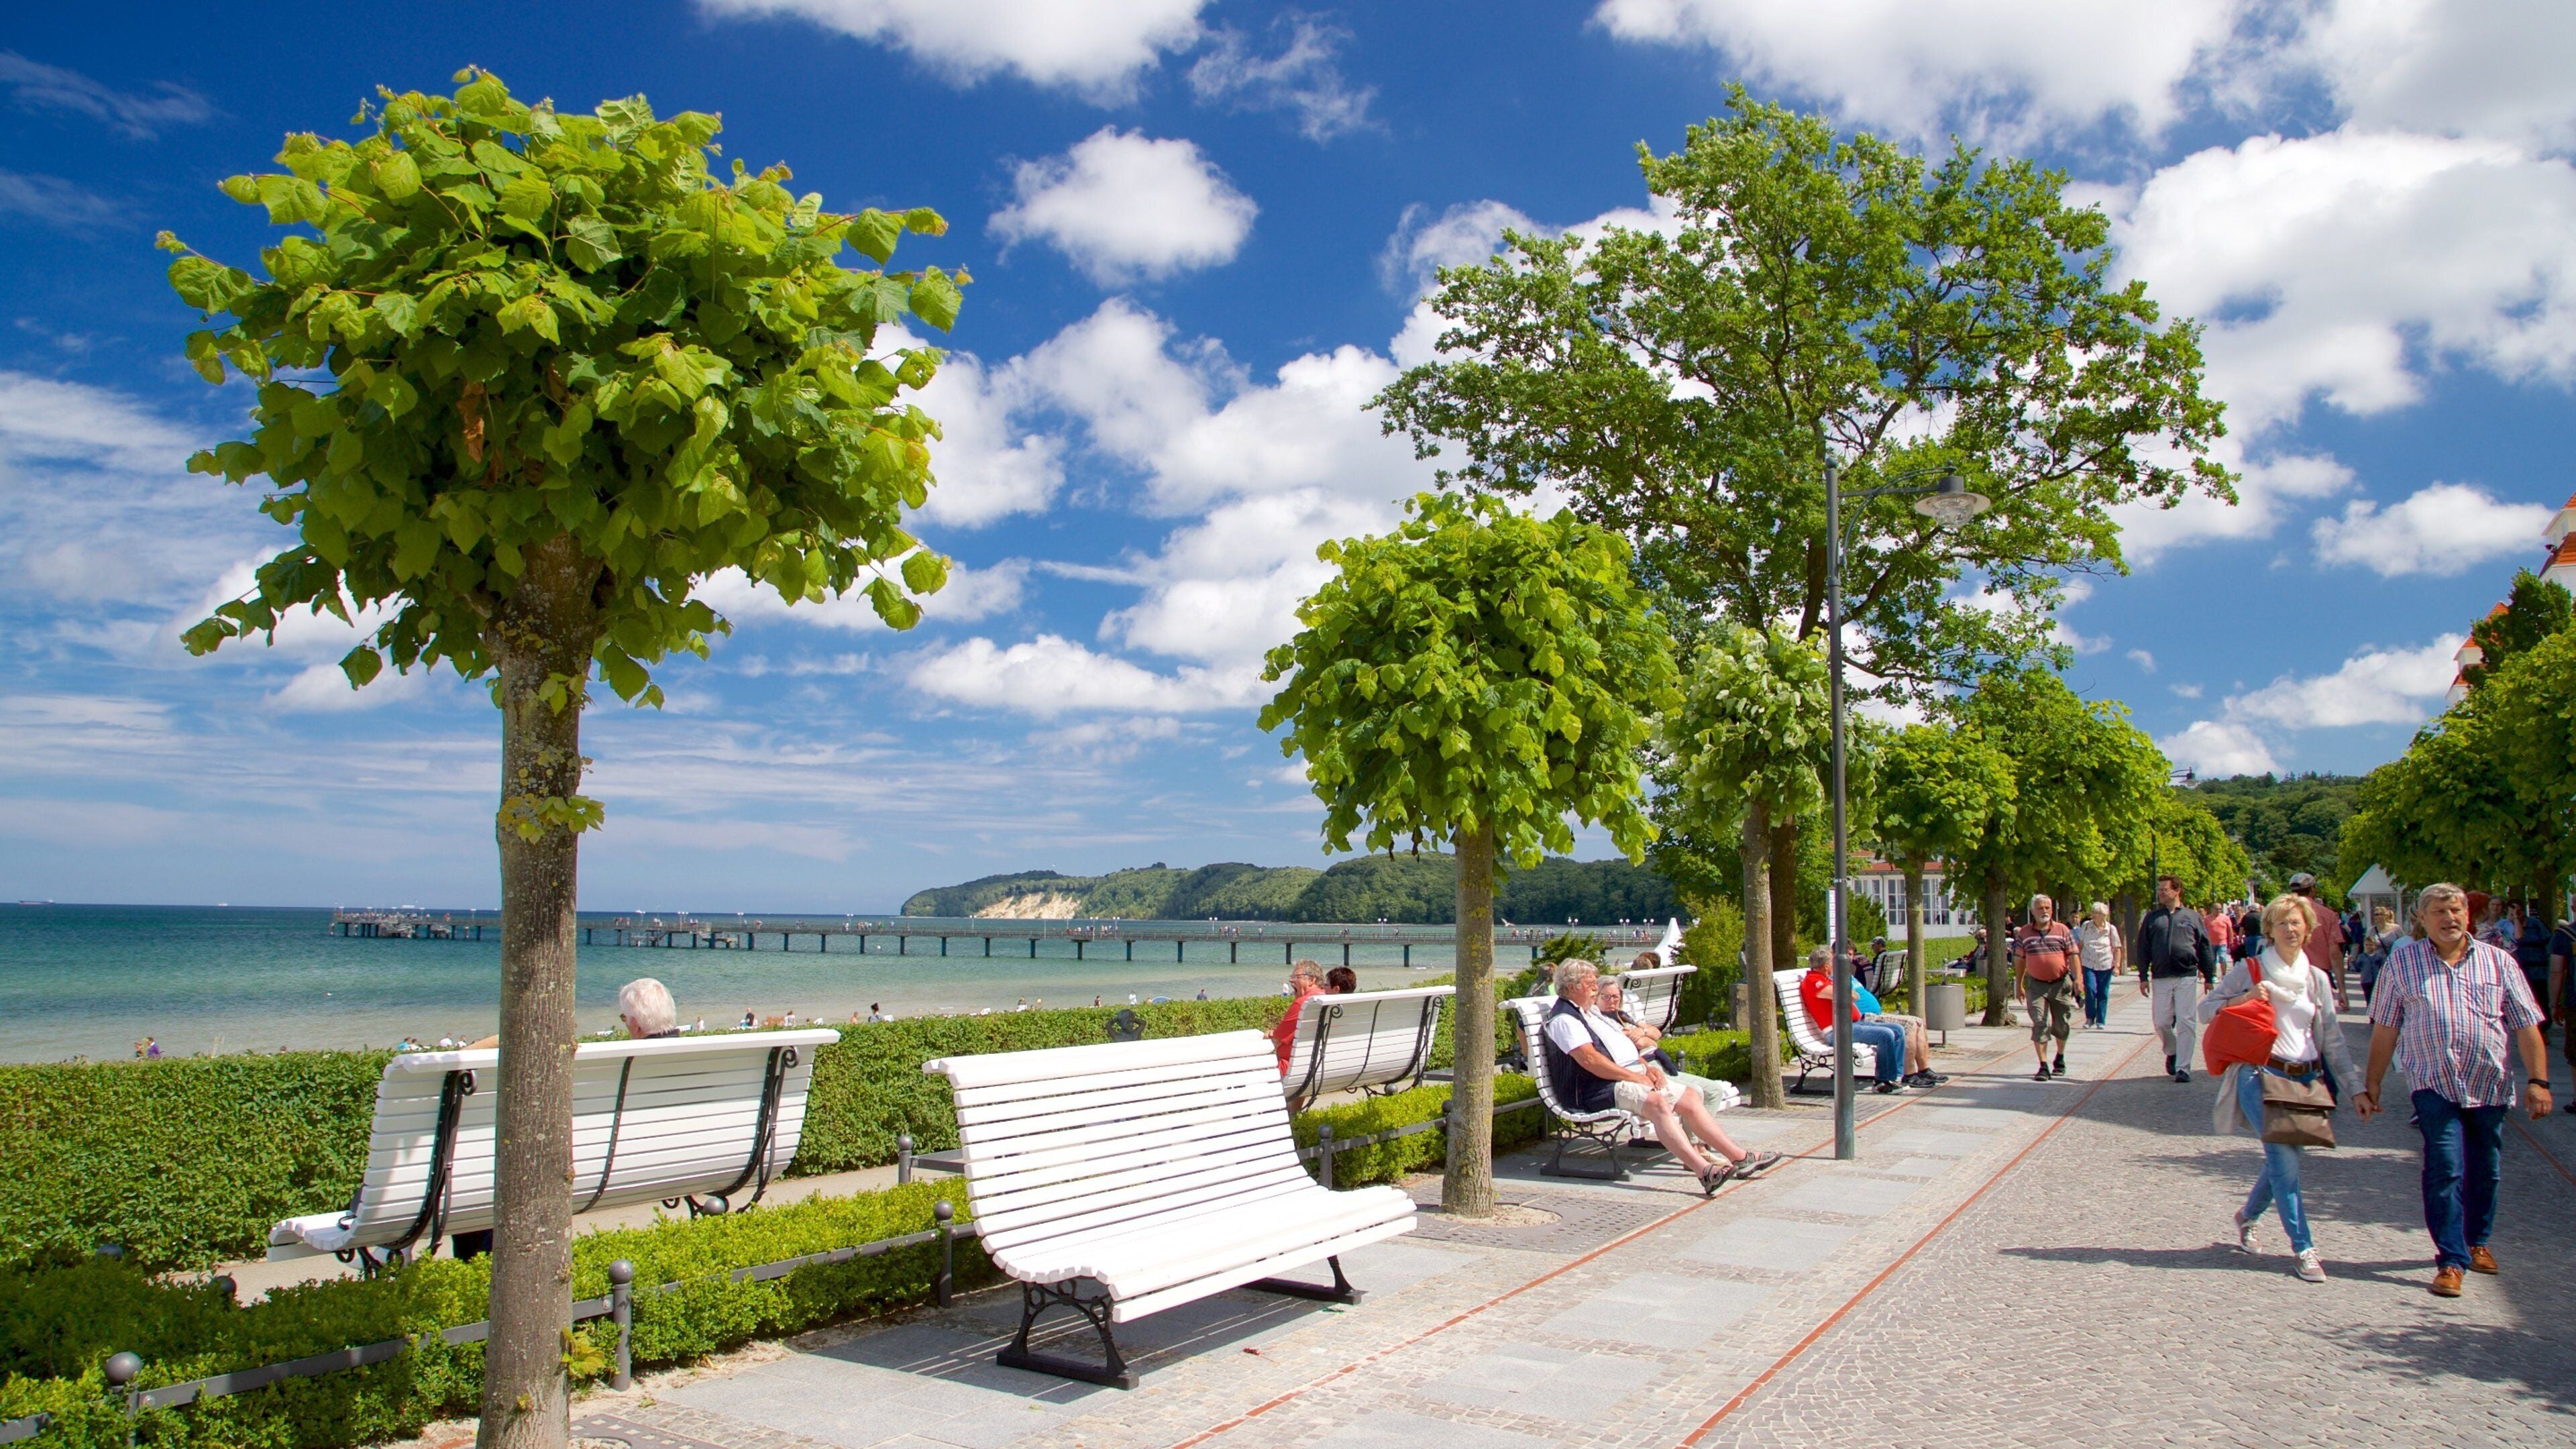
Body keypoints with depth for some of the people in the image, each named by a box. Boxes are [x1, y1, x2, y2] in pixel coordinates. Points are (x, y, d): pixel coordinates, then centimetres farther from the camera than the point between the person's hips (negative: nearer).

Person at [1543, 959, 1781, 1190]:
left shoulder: (1592, 1011, 23)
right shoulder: (1564, 1018, -9)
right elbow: (1589, 1059, -20)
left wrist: (1647, 1067, 6)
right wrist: (1635, 1077, -18)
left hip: (1635, 1074, 10)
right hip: (1601, 1089, -10)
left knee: (1690, 1098, 0)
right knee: (1657, 1103, -33)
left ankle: (1739, 1157, -1)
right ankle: (1703, 1170, -45)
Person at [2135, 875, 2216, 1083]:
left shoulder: (2192, 917, 7)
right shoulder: (2152, 918, 9)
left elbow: (2205, 948, 10)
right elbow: (2143, 949, 10)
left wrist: (2209, 977, 6)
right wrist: (2143, 977, 4)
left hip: (2187, 978, -1)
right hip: (2160, 979, 2)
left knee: (2186, 1023, -4)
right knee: (2161, 1022, 2)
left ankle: (2183, 1068, 1)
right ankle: (2172, 1052, 30)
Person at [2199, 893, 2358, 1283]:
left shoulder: (2317, 979, 11)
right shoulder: (2248, 970, 0)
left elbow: (2332, 1037, 12)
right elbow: (2206, 1008, 2)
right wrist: (2245, 999, -14)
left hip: (2306, 1079, 4)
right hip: (2261, 1075, -4)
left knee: (2285, 1157, 7)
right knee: (2284, 1157, -14)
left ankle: (2247, 1215, 34)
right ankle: (2304, 1248, -8)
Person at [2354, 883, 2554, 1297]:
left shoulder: (2498, 962, 4)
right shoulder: (2402, 962, 0)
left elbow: (2526, 1026, 4)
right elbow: (2385, 1029, 3)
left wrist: (2537, 1081, -5)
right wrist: (2370, 1086, 3)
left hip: (2490, 1085, 2)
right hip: (2436, 1085, -2)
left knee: (2485, 1171, 13)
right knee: (2445, 1170, -9)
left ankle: (2477, 1241, 35)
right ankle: (2451, 1260, -3)